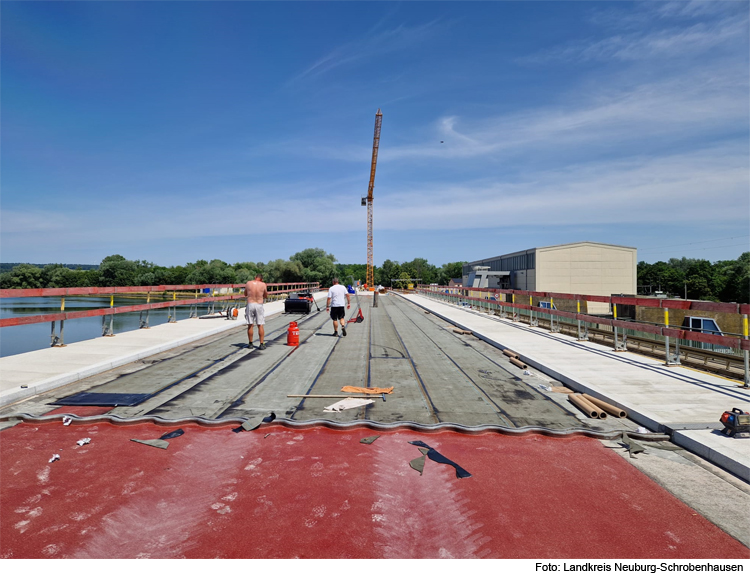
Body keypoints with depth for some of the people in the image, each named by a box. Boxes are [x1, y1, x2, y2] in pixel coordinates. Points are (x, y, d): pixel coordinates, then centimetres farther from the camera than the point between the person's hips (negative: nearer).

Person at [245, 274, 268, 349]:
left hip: (250, 304, 1)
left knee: (250, 325, 8)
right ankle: (262, 344, 3)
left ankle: (250, 344, 15)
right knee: (260, 325, 4)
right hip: (259, 305, -1)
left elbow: (245, 294, 15)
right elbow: (266, 296, 9)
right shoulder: (263, 284, -3)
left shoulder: (248, 283, 0)